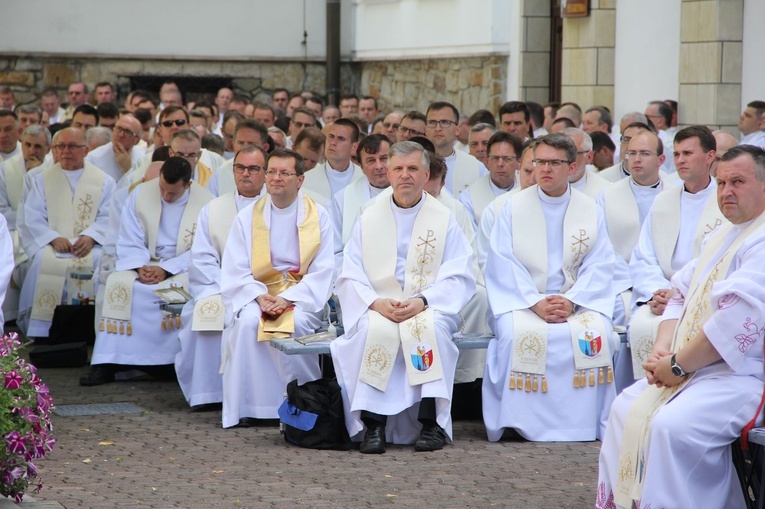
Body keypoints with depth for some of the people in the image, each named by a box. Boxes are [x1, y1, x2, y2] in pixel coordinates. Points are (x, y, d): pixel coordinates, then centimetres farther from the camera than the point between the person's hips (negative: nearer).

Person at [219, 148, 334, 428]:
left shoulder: (318, 216, 3)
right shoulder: (247, 217, 8)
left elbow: (323, 271, -3)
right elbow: (235, 271, 2)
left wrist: (288, 298, -18)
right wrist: (260, 297, -18)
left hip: (304, 297, -1)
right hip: (258, 292, 1)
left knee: (295, 323, -33)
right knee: (247, 322, -31)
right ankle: (244, 407, -22)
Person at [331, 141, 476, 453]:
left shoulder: (444, 219, 9)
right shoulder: (369, 219, 14)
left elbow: (458, 277, 1)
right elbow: (350, 277, 7)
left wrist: (422, 301, -16)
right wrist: (376, 303, -13)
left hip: (430, 309, -1)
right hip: (377, 308, 1)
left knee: (430, 327, -35)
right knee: (373, 328, -33)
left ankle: (431, 423, -29)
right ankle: (373, 424, -30)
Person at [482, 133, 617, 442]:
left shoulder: (590, 210, 9)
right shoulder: (513, 207, 5)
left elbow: (599, 265, 2)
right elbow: (503, 264, -3)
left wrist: (571, 300, -15)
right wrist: (536, 303, -16)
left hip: (578, 302, 1)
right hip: (522, 300, -1)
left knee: (595, 333, -29)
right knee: (519, 334, -33)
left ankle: (585, 423, -18)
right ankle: (523, 424, -21)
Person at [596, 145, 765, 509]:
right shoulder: (720, 237, 17)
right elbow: (681, 296, 17)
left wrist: (678, 365, -17)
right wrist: (663, 348, -2)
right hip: (699, 367, 10)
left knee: (671, 426, -28)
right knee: (627, 409, 6)